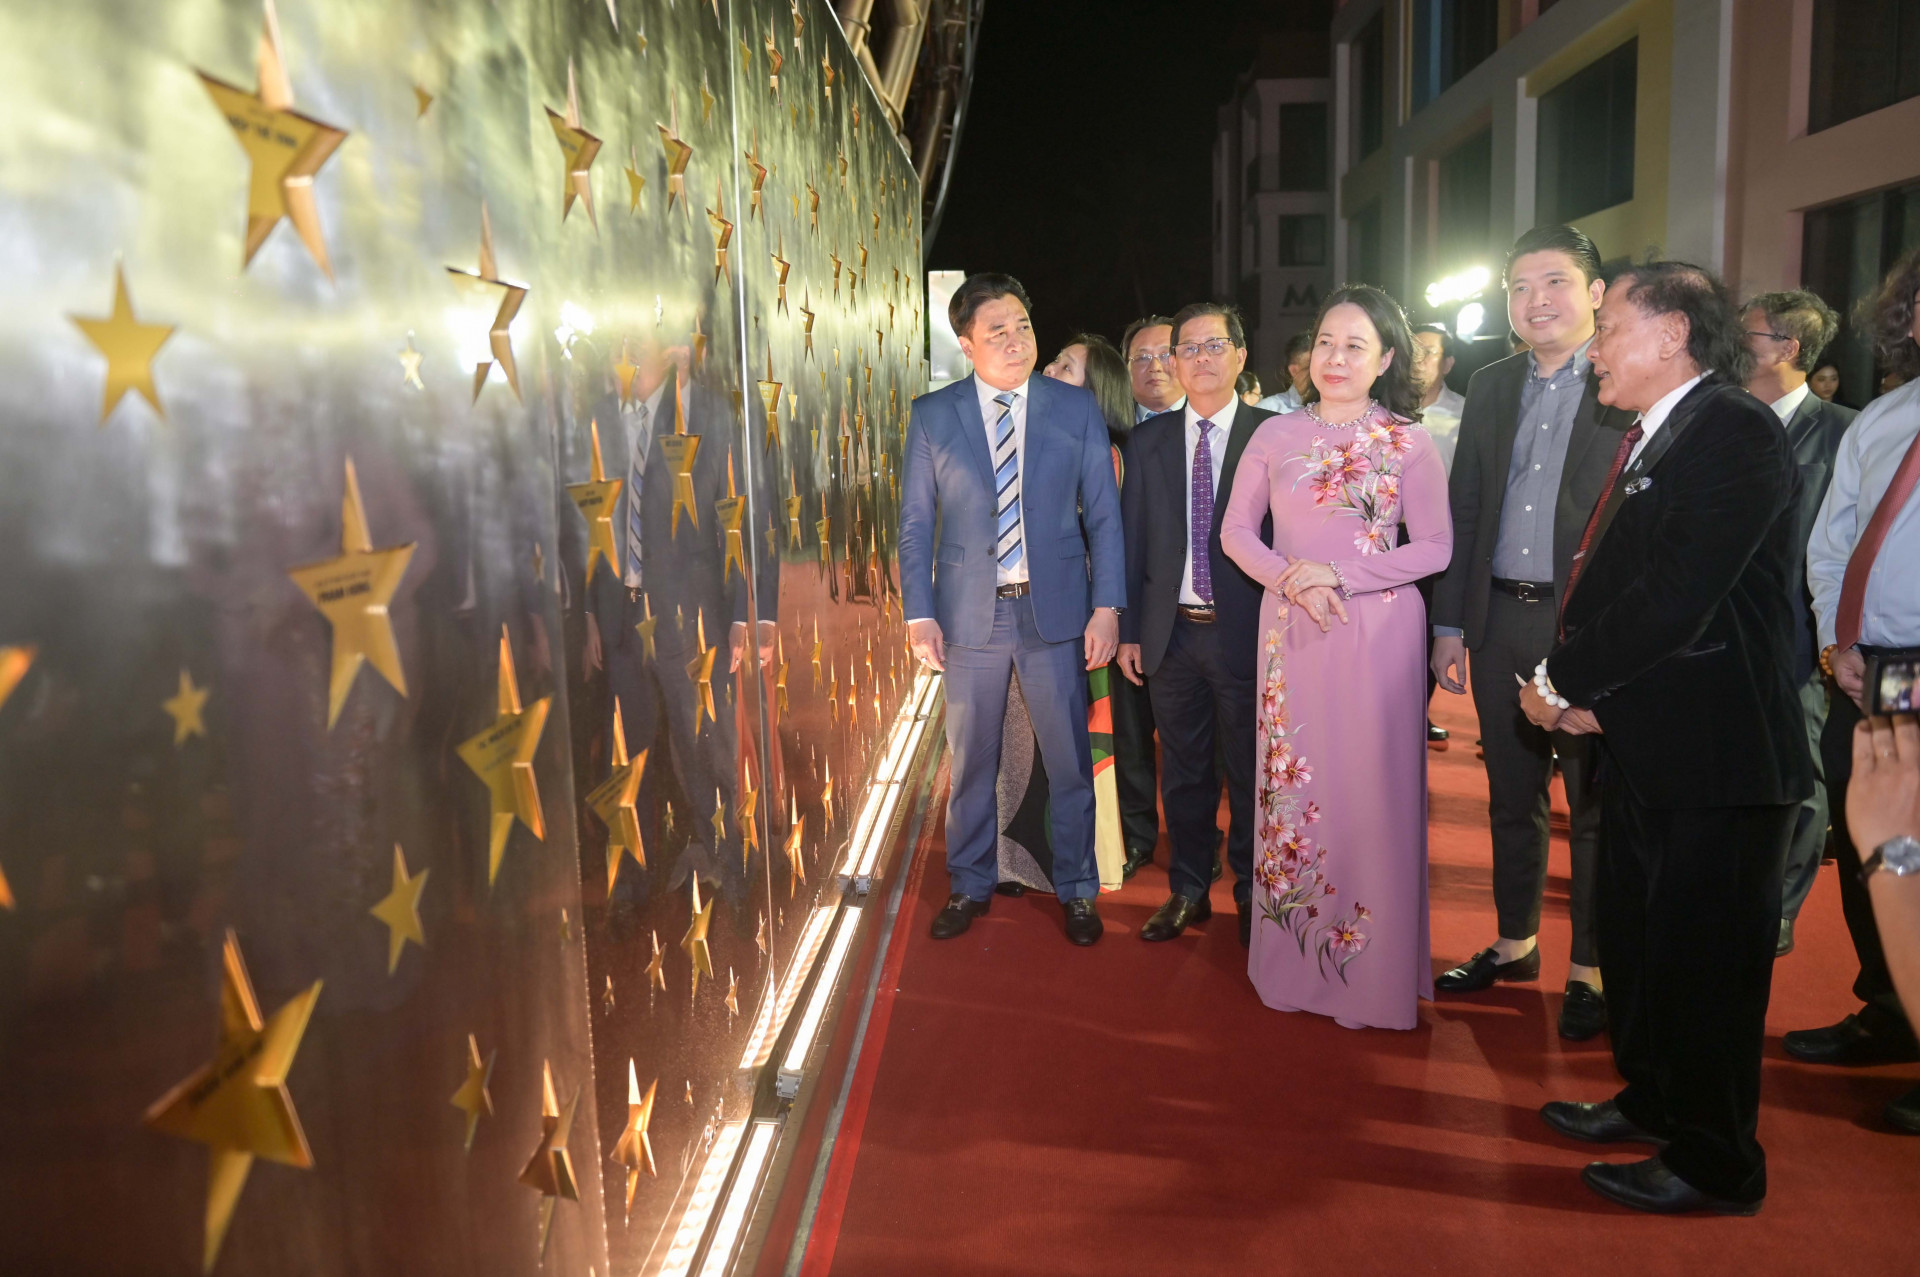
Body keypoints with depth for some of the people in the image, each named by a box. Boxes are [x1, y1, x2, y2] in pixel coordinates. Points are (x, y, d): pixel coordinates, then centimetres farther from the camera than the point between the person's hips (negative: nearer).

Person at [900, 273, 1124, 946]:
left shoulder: (1076, 407, 1)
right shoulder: (932, 415, 1)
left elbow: (1104, 515, 1)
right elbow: (915, 523, 3)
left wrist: (1107, 607, -7)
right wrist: (919, 615, -4)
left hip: (1055, 610, 0)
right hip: (970, 613, 1)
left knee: (1068, 761, 8)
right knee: (970, 760, 12)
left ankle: (1076, 889, 26)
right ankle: (971, 885, 30)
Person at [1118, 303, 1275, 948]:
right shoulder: (1147, 441, 7)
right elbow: (1131, 538, 7)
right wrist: (1128, 629, 3)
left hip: (1246, 632, -2)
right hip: (1171, 631, 3)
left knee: (1250, 772, 9)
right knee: (1183, 770, 12)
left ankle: (1251, 894, 26)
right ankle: (1187, 890, 27)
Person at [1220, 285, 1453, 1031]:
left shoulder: (1409, 444, 0)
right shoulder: (1275, 436, 6)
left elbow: (1435, 548, -1)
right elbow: (1236, 531, 7)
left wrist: (1343, 575, -13)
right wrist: (1290, 579, -11)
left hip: (1377, 633, -2)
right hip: (1291, 631, 2)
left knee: (1371, 789, 2)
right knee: (1291, 785, 6)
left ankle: (1373, 972, 17)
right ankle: (1293, 960, 20)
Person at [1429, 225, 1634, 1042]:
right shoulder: (1490, 389, 10)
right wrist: (1450, 623, 8)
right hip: (1501, 620, 5)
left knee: (1594, 804, 6)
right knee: (1511, 796, 16)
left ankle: (1589, 970, 20)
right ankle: (1515, 944, 31)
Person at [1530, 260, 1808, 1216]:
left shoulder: (1735, 431, -16)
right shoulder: (1647, 441, 14)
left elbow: (1677, 595, -24)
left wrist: (1563, 683, -14)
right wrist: (1577, 687, -3)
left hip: (1714, 752, -9)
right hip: (1640, 743, 9)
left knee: (1704, 958, 3)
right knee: (1632, 939, 21)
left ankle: (1715, 1166, 20)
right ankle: (1651, 1102, 40)